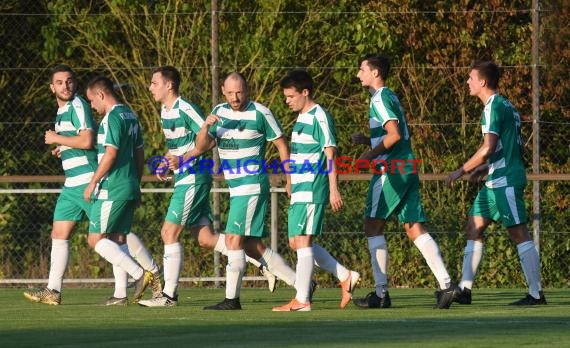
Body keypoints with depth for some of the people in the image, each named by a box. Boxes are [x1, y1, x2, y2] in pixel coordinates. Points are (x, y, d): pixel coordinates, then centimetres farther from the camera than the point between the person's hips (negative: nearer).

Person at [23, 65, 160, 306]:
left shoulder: (78, 106, -11)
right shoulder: (62, 111, 18)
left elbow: (87, 141, -22)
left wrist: (57, 139, -11)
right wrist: (62, 149, 12)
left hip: (89, 181, -10)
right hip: (71, 184, 10)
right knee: (59, 234, 5)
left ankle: (154, 274, 5)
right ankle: (53, 291, 5)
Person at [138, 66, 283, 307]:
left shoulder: (186, 110, -15)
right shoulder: (165, 112, 14)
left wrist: (183, 159, -24)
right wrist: (166, 166, 11)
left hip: (193, 178, -10)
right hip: (184, 179, 10)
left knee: (169, 233, -8)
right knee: (205, 239, 7)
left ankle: (169, 294, -4)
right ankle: (260, 262, 13)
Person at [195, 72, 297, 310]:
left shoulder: (260, 113, -8)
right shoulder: (219, 112, 9)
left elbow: (281, 144, -1)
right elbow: (200, 146, 4)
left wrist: (290, 180, -1)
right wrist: (206, 125, -16)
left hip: (253, 186, -8)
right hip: (236, 188, 8)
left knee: (234, 239, -12)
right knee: (252, 246, 8)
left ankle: (232, 299, -9)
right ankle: (300, 283, 16)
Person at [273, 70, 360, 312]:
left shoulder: (319, 117, -11)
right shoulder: (301, 118, 17)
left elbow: (330, 154, -15)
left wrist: (334, 190, -18)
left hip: (312, 191, -10)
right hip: (300, 191, 10)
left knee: (302, 241, -9)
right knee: (297, 242, 9)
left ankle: (301, 300, -6)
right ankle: (345, 277, 15)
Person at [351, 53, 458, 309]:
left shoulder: (380, 99, -9)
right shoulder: (389, 97, 21)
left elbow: (394, 134, -21)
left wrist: (370, 154, -12)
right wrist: (366, 140, 14)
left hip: (391, 170, -9)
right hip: (407, 168, 9)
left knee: (373, 226, 0)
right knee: (415, 229, 3)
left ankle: (381, 293, 0)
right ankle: (446, 285, -9)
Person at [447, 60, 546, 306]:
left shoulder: (493, 107, -14)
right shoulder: (505, 106, 17)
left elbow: (488, 148, -21)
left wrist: (461, 171, -14)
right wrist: (487, 167, 21)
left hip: (505, 181, -10)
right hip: (496, 182, 10)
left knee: (519, 234, -7)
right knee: (474, 228, 9)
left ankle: (536, 293, -6)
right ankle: (464, 290, 10)